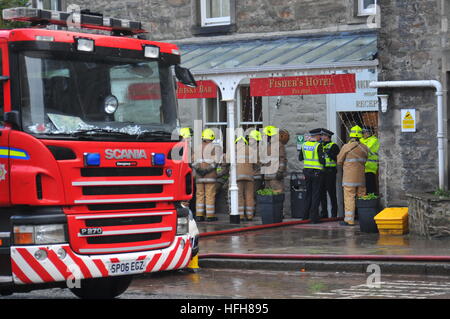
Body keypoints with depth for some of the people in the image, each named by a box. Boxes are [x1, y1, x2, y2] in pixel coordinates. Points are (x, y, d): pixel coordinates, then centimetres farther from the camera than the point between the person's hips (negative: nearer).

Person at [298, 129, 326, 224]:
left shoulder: (304, 145, 4)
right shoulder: (318, 145, -14)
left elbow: (300, 158, 13)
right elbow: (321, 160, -17)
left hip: (307, 170, 6)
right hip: (317, 172, -6)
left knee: (308, 193, 16)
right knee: (316, 194, 0)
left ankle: (306, 215, 19)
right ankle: (314, 217, -2)